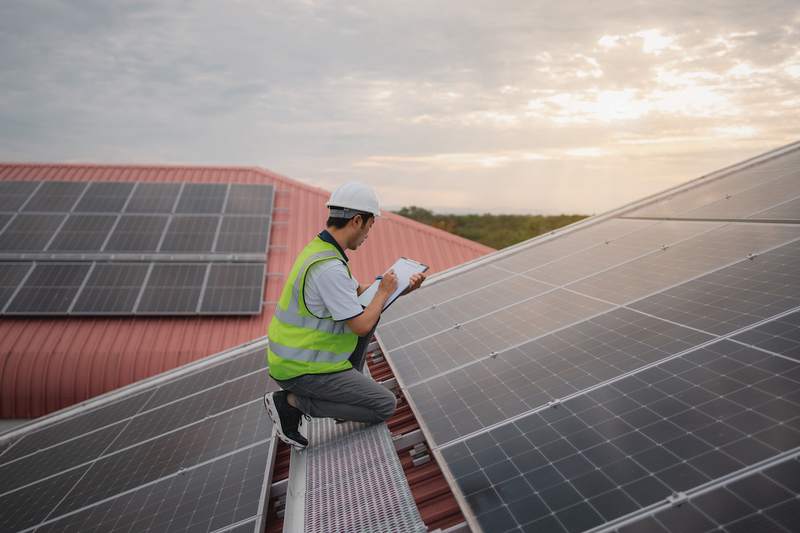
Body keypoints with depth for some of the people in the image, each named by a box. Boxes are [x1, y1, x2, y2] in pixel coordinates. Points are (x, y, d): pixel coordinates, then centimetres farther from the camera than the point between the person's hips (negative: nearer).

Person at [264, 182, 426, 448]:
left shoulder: (321, 249, 5)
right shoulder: (329, 268, -27)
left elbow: (360, 291, 17)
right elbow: (362, 326, -24)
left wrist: (402, 289, 7)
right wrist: (384, 292, -8)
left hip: (293, 353, 10)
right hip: (302, 370, -10)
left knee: (367, 312, 16)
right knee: (385, 406, -3)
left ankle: (349, 390, 19)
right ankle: (293, 402, -3)